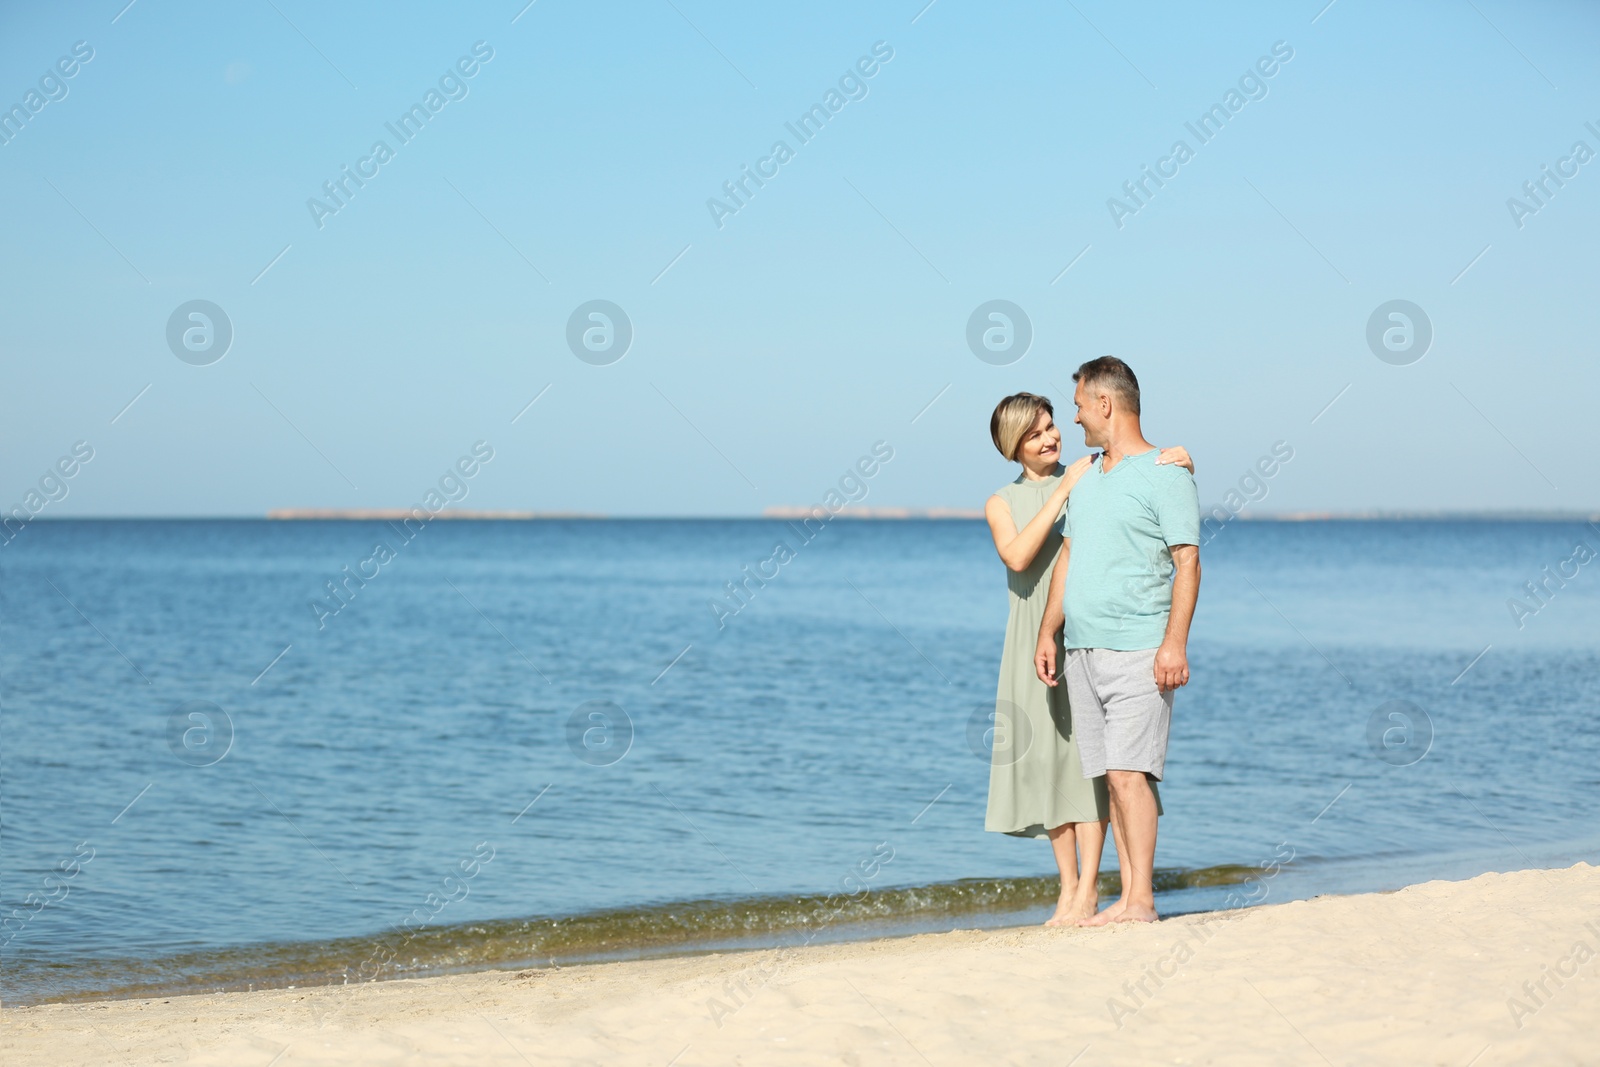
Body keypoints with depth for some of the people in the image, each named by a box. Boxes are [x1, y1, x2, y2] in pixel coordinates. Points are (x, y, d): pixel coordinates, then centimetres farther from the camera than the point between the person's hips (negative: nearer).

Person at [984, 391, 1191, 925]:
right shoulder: (1002, 505, 7)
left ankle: (1089, 887, -8)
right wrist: (1063, 491, -14)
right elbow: (1017, 557, -12)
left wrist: (1180, 461, -16)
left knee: (1087, 752, -9)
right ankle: (1068, 886, 10)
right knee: (1046, 757, 3)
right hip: (1035, 638, 2)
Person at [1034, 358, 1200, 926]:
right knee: (1109, 776, 5)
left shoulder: (1165, 475, -5)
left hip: (1137, 650, -7)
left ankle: (1141, 901, -11)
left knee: (1128, 772, -13)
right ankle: (1127, 898, 8)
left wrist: (1175, 643, -18)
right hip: (1082, 651, 7)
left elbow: (1188, 563, -10)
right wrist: (1048, 633, 15)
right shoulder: (1087, 477, 18)